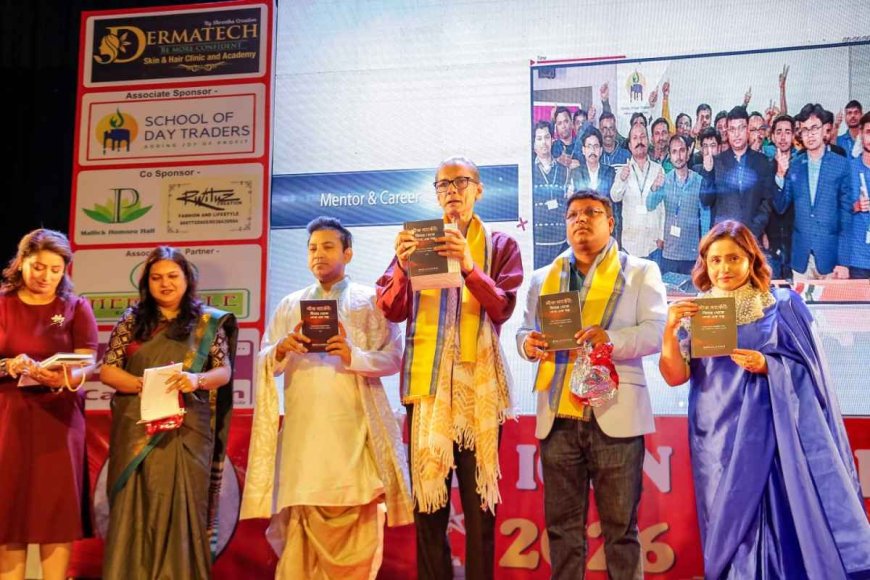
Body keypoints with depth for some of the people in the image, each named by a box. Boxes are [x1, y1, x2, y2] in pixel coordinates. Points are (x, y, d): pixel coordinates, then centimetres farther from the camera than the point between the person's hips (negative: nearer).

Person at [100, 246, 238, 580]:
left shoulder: (208, 321, 6)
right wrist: (141, 384, -14)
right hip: (136, 430, 1)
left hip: (186, 432, -1)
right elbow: (107, 371, 4)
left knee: (180, 507, 2)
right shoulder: (131, 320, 7)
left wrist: (197, 379, -18)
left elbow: (224, 371, 3)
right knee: (133, 508, 2)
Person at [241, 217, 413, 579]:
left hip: (353, 429, -2)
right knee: (303, 518, 3)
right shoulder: (290, 304, 17)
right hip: (302, 430, 3)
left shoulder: (370, 300, 6)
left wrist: (354, 357, -19)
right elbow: (264, 363, 10)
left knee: (355, 520, -1)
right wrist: (282, 349, -12)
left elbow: (393, 358, -2)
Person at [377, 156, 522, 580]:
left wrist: (469, 267, -20)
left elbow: (502, 309, -4)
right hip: (426, 379, 1)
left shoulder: (501, 245, 10)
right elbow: (392, 311, 3)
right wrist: (402, 265, -15)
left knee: (479, 497, 0)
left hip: (478, 382, -1)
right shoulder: (416, 241, 13)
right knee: (427, 494, 2)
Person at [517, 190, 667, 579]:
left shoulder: (641, 271, 7)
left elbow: (656, 331, -4)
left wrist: (611, 338, -22)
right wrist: (528, 343, -9)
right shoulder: (543, 277, 18)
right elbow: (525, 331, 16)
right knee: (562, 524, 9)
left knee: (620, 525, 4)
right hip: (558, 417, 3)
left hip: (614, 416, -3)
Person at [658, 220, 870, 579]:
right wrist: (670, 330, -18)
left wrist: (767, 366, -17)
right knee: (732, 528, 6)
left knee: (790, 522, -3)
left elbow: (808, 371, 1)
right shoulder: (695, 313, 6)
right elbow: (676, 377, -3)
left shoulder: (783, 306, 2)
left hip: (777, 433, -1)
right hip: (721, 438, 1)